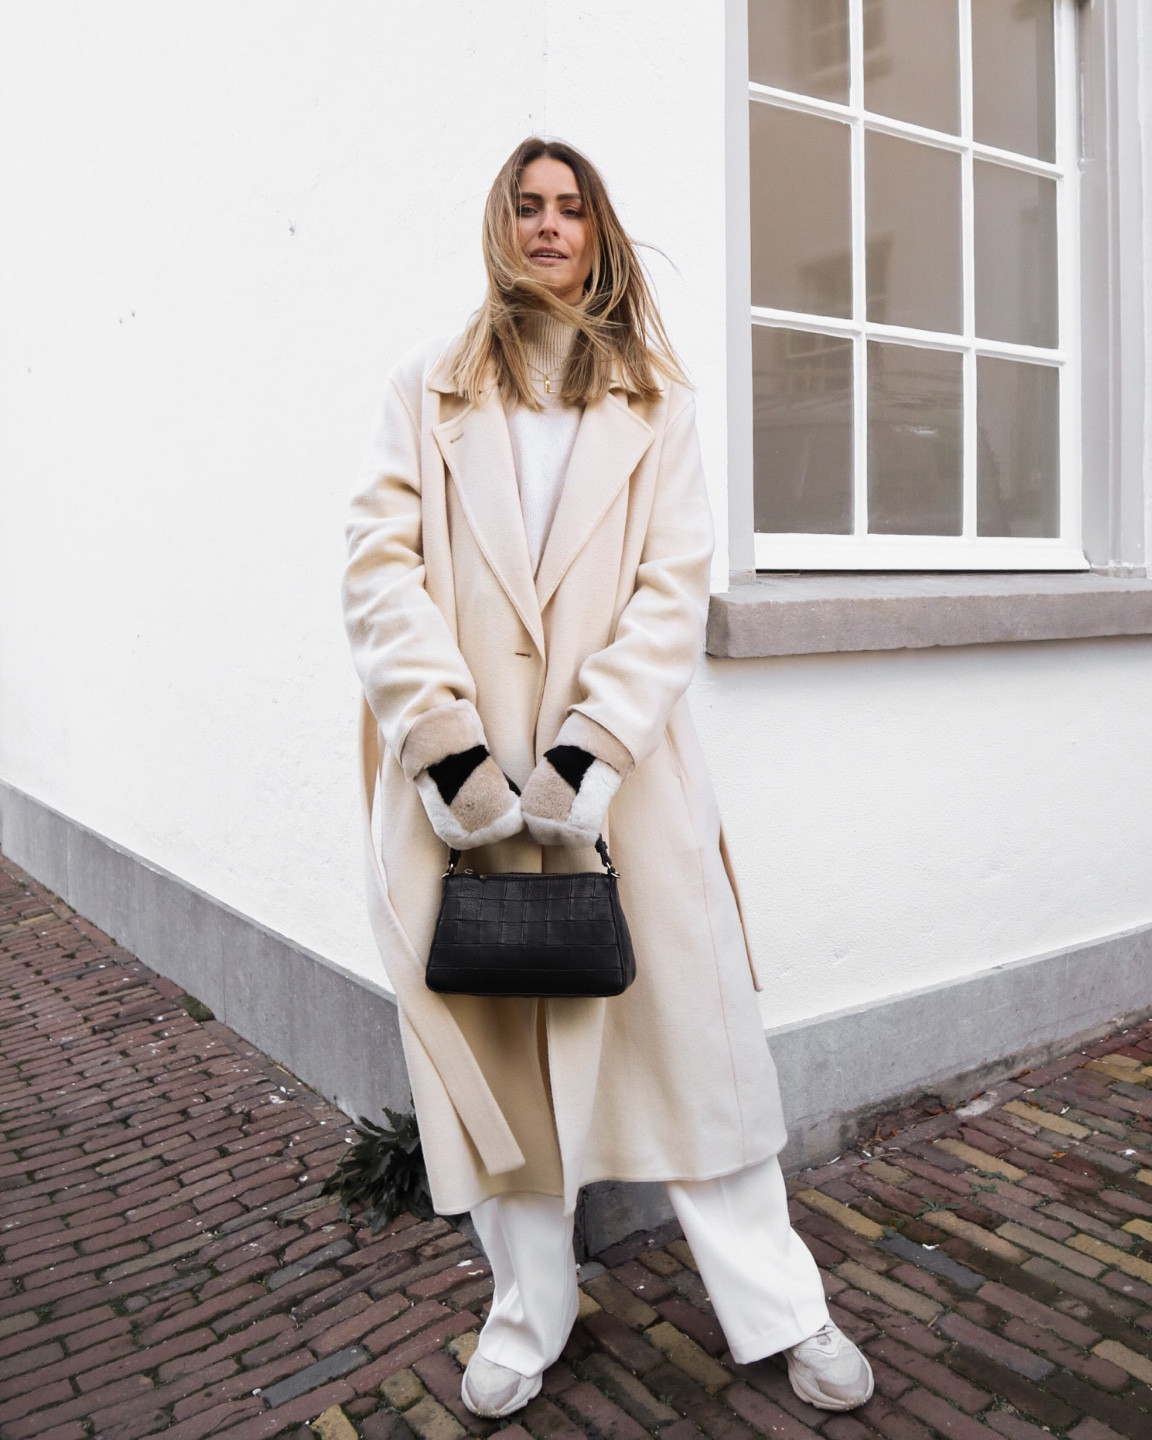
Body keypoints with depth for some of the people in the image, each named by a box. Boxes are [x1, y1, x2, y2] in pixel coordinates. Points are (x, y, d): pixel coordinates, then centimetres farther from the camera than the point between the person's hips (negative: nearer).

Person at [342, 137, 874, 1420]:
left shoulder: (654, 398, 13)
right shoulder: (428, 389, 13)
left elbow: (675, 584, 0)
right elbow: (382, 569, 0)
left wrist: (588, 749, -13)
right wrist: (452, 746, -13)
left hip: (622, 768, 0)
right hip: (464, 773, 1)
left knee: (693, 1027, 3)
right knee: (499, 1038, 6)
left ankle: (779, 1310, 19)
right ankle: (529, 1311, 25)